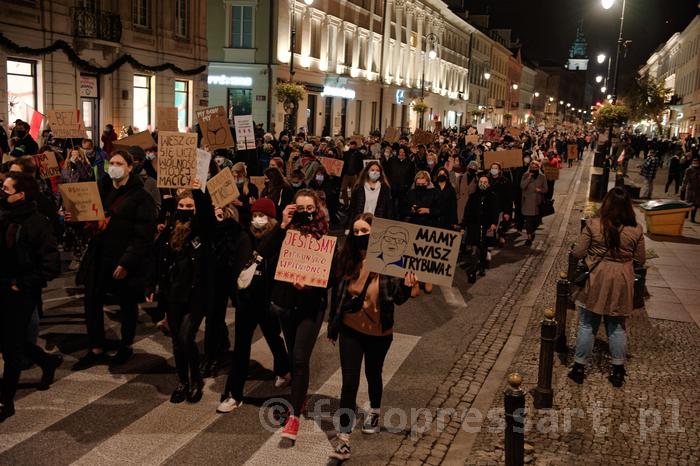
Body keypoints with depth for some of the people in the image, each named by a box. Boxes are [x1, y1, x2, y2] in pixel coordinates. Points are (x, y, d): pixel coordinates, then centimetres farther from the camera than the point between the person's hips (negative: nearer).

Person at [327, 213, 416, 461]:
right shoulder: (346, 259, -10)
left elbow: (397, 298, -12)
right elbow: (337, 294, 1)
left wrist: (407, 286, -34)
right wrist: (333, 326, 7)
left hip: (379, 332, 0)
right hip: (350, 330, 1)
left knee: (373, 374, 21)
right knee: (350, 382, -2)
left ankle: (374, 411, 49)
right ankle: (343, 438, 5)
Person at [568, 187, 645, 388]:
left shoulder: (593, 225, -12)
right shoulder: (636, 230, -6)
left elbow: (578, 253, -9)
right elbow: (640, 259, 3)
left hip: (596, 281, -2)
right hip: (621, 283, 2)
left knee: (587, 325, 10)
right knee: (616, 327, 15)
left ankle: (579, 367, 18)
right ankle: (618, 371, 25)